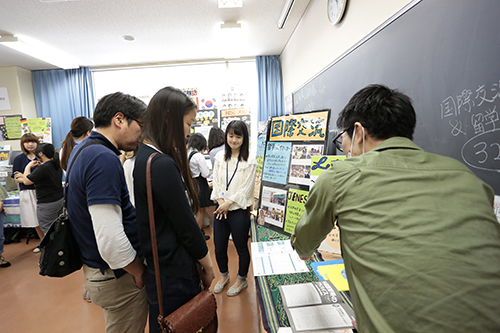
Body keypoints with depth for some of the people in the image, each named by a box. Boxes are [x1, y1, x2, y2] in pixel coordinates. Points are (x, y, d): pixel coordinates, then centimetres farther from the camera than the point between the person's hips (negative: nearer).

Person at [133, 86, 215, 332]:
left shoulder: (144, 155, 3)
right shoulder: (162, 164, -26)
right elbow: (186, 226, -20)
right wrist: (207, 267, -5)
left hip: (157, 264, 9)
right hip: (174, 272, -9)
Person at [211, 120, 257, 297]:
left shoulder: (249, 161, -9)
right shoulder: (220, 157, 4)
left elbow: (246, 189, -11)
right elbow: (216, 182, 4)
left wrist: (228, 203, -12)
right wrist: (221, 202, -7)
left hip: (239, 211, -4)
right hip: (220, 210, 4)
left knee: (241, 248, 13)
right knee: (219, 248, 15)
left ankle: (241, 279, 38)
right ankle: (224, 275, 43)